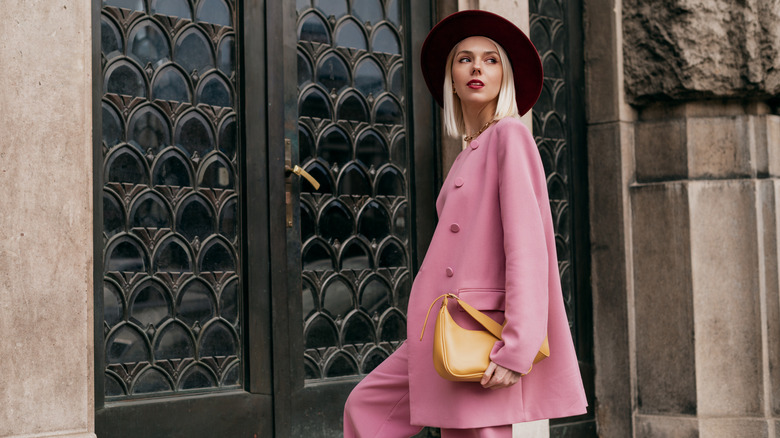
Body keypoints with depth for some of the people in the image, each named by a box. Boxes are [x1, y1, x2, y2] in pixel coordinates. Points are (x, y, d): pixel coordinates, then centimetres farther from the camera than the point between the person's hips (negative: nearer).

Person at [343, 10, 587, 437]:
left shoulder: (509, 134, -6)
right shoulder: (467, 154, 19)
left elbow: (526, 246, -15)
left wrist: (516, 347, -21)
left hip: (479, 330, -9)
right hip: (440, 332, 9)